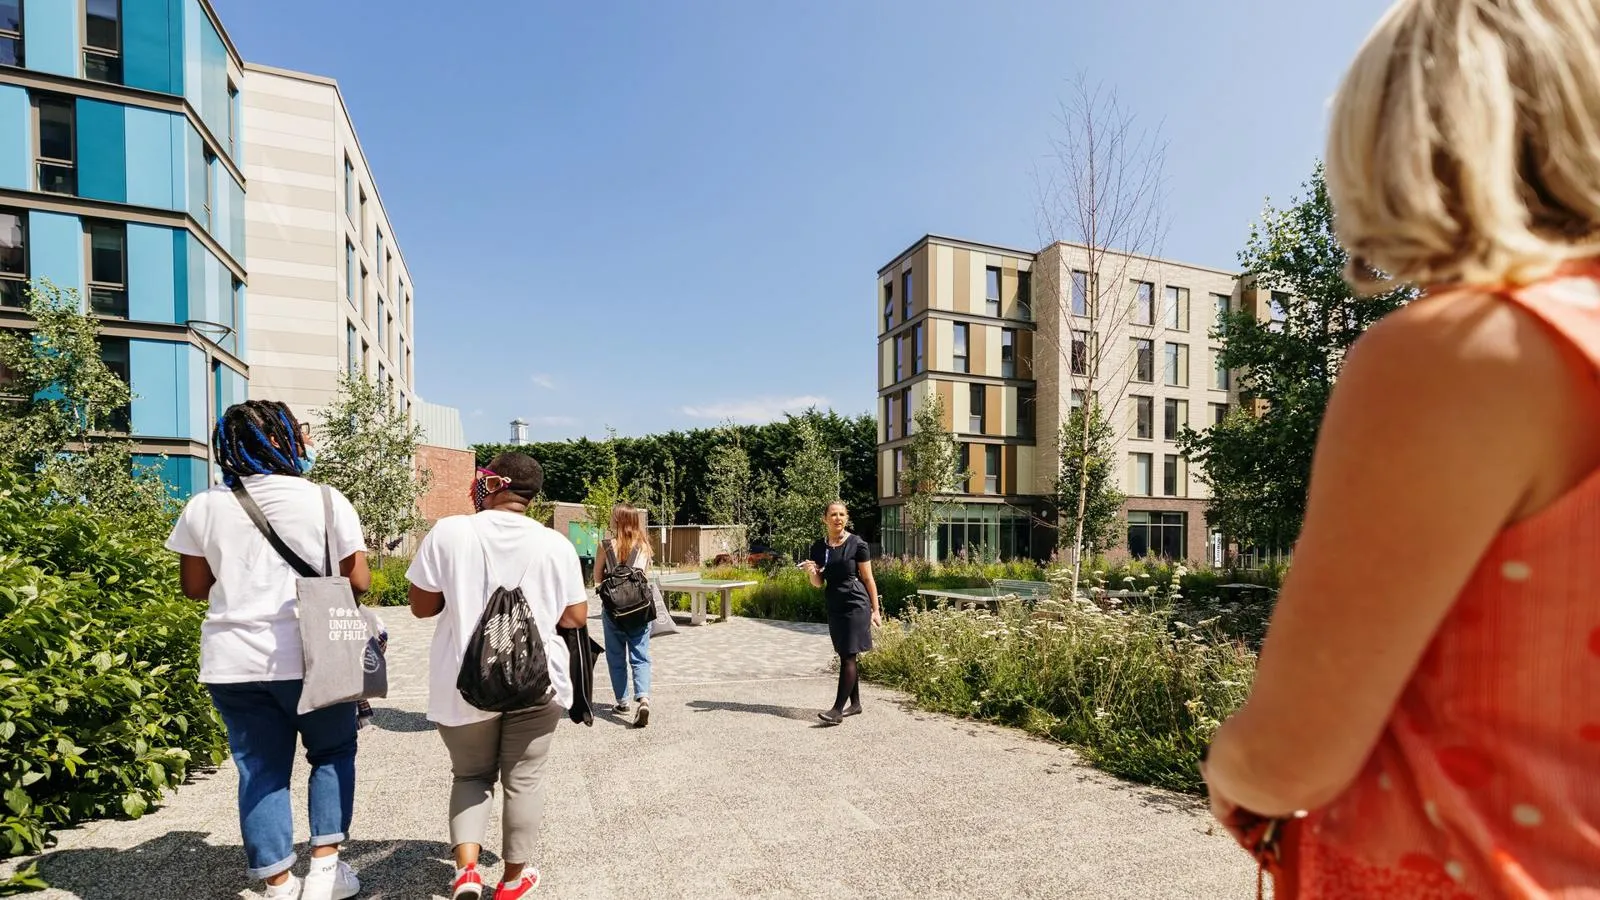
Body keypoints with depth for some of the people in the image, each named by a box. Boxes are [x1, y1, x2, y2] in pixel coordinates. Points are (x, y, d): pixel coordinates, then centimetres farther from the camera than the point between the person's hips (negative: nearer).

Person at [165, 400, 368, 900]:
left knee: (260, 768, 14)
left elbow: (195, 587, 8)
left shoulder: (203, 507, 1)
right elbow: (359, 582, -6)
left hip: (234, 661, 3)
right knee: (332, 752, 17)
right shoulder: (328, 502, -9)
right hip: (311, 656, -3)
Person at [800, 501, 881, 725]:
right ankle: (855, 703, 26)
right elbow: (818, 583, 10)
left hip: (856, 606, -6)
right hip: (834, 608, 6)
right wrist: (810, 571, -12)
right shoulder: (818, 547, 5)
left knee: (848, 657, -6)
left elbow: (868, 579, -4)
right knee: (846, 657, 14)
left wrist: (875, 610, -4)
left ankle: (837, 710, -3)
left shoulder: (857, 544, -8)